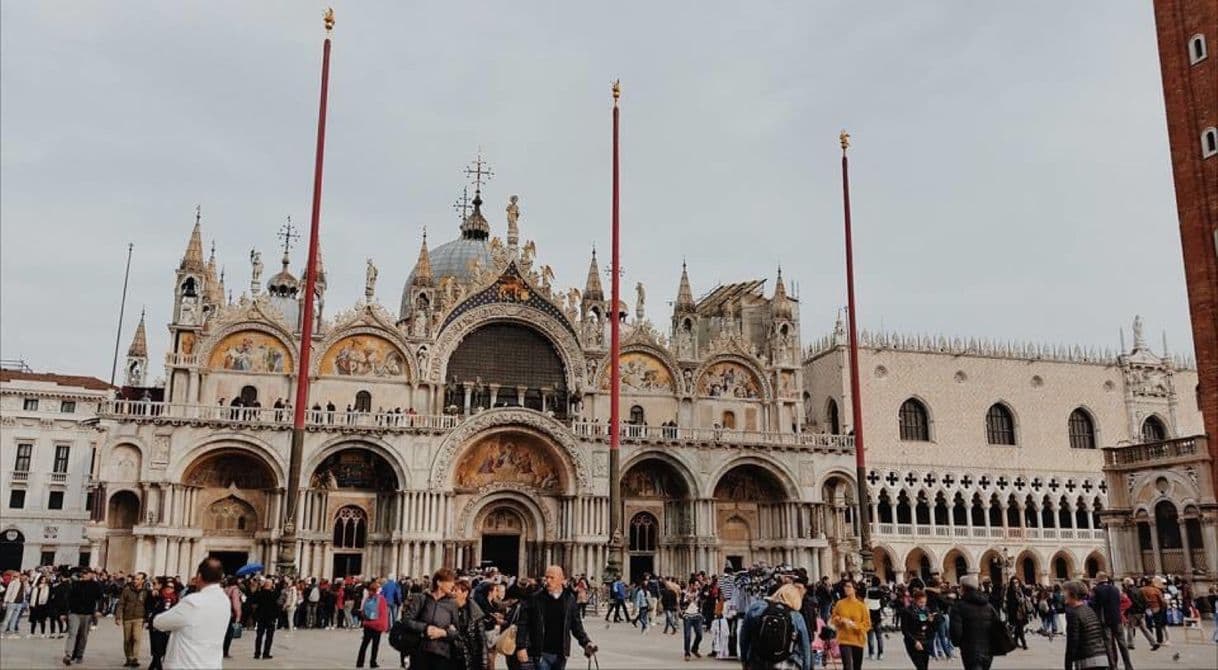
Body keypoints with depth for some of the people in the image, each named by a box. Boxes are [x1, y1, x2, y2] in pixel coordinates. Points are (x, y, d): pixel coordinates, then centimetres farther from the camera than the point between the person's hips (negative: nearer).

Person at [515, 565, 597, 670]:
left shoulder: (569, 599, 3)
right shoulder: (536, 598, -5)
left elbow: (576, 625, 8)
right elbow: (523, 624, -3)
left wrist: (586, 642, -4)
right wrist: (521, 647, -10)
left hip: (560, 654, 3)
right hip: (541, 654, -3)